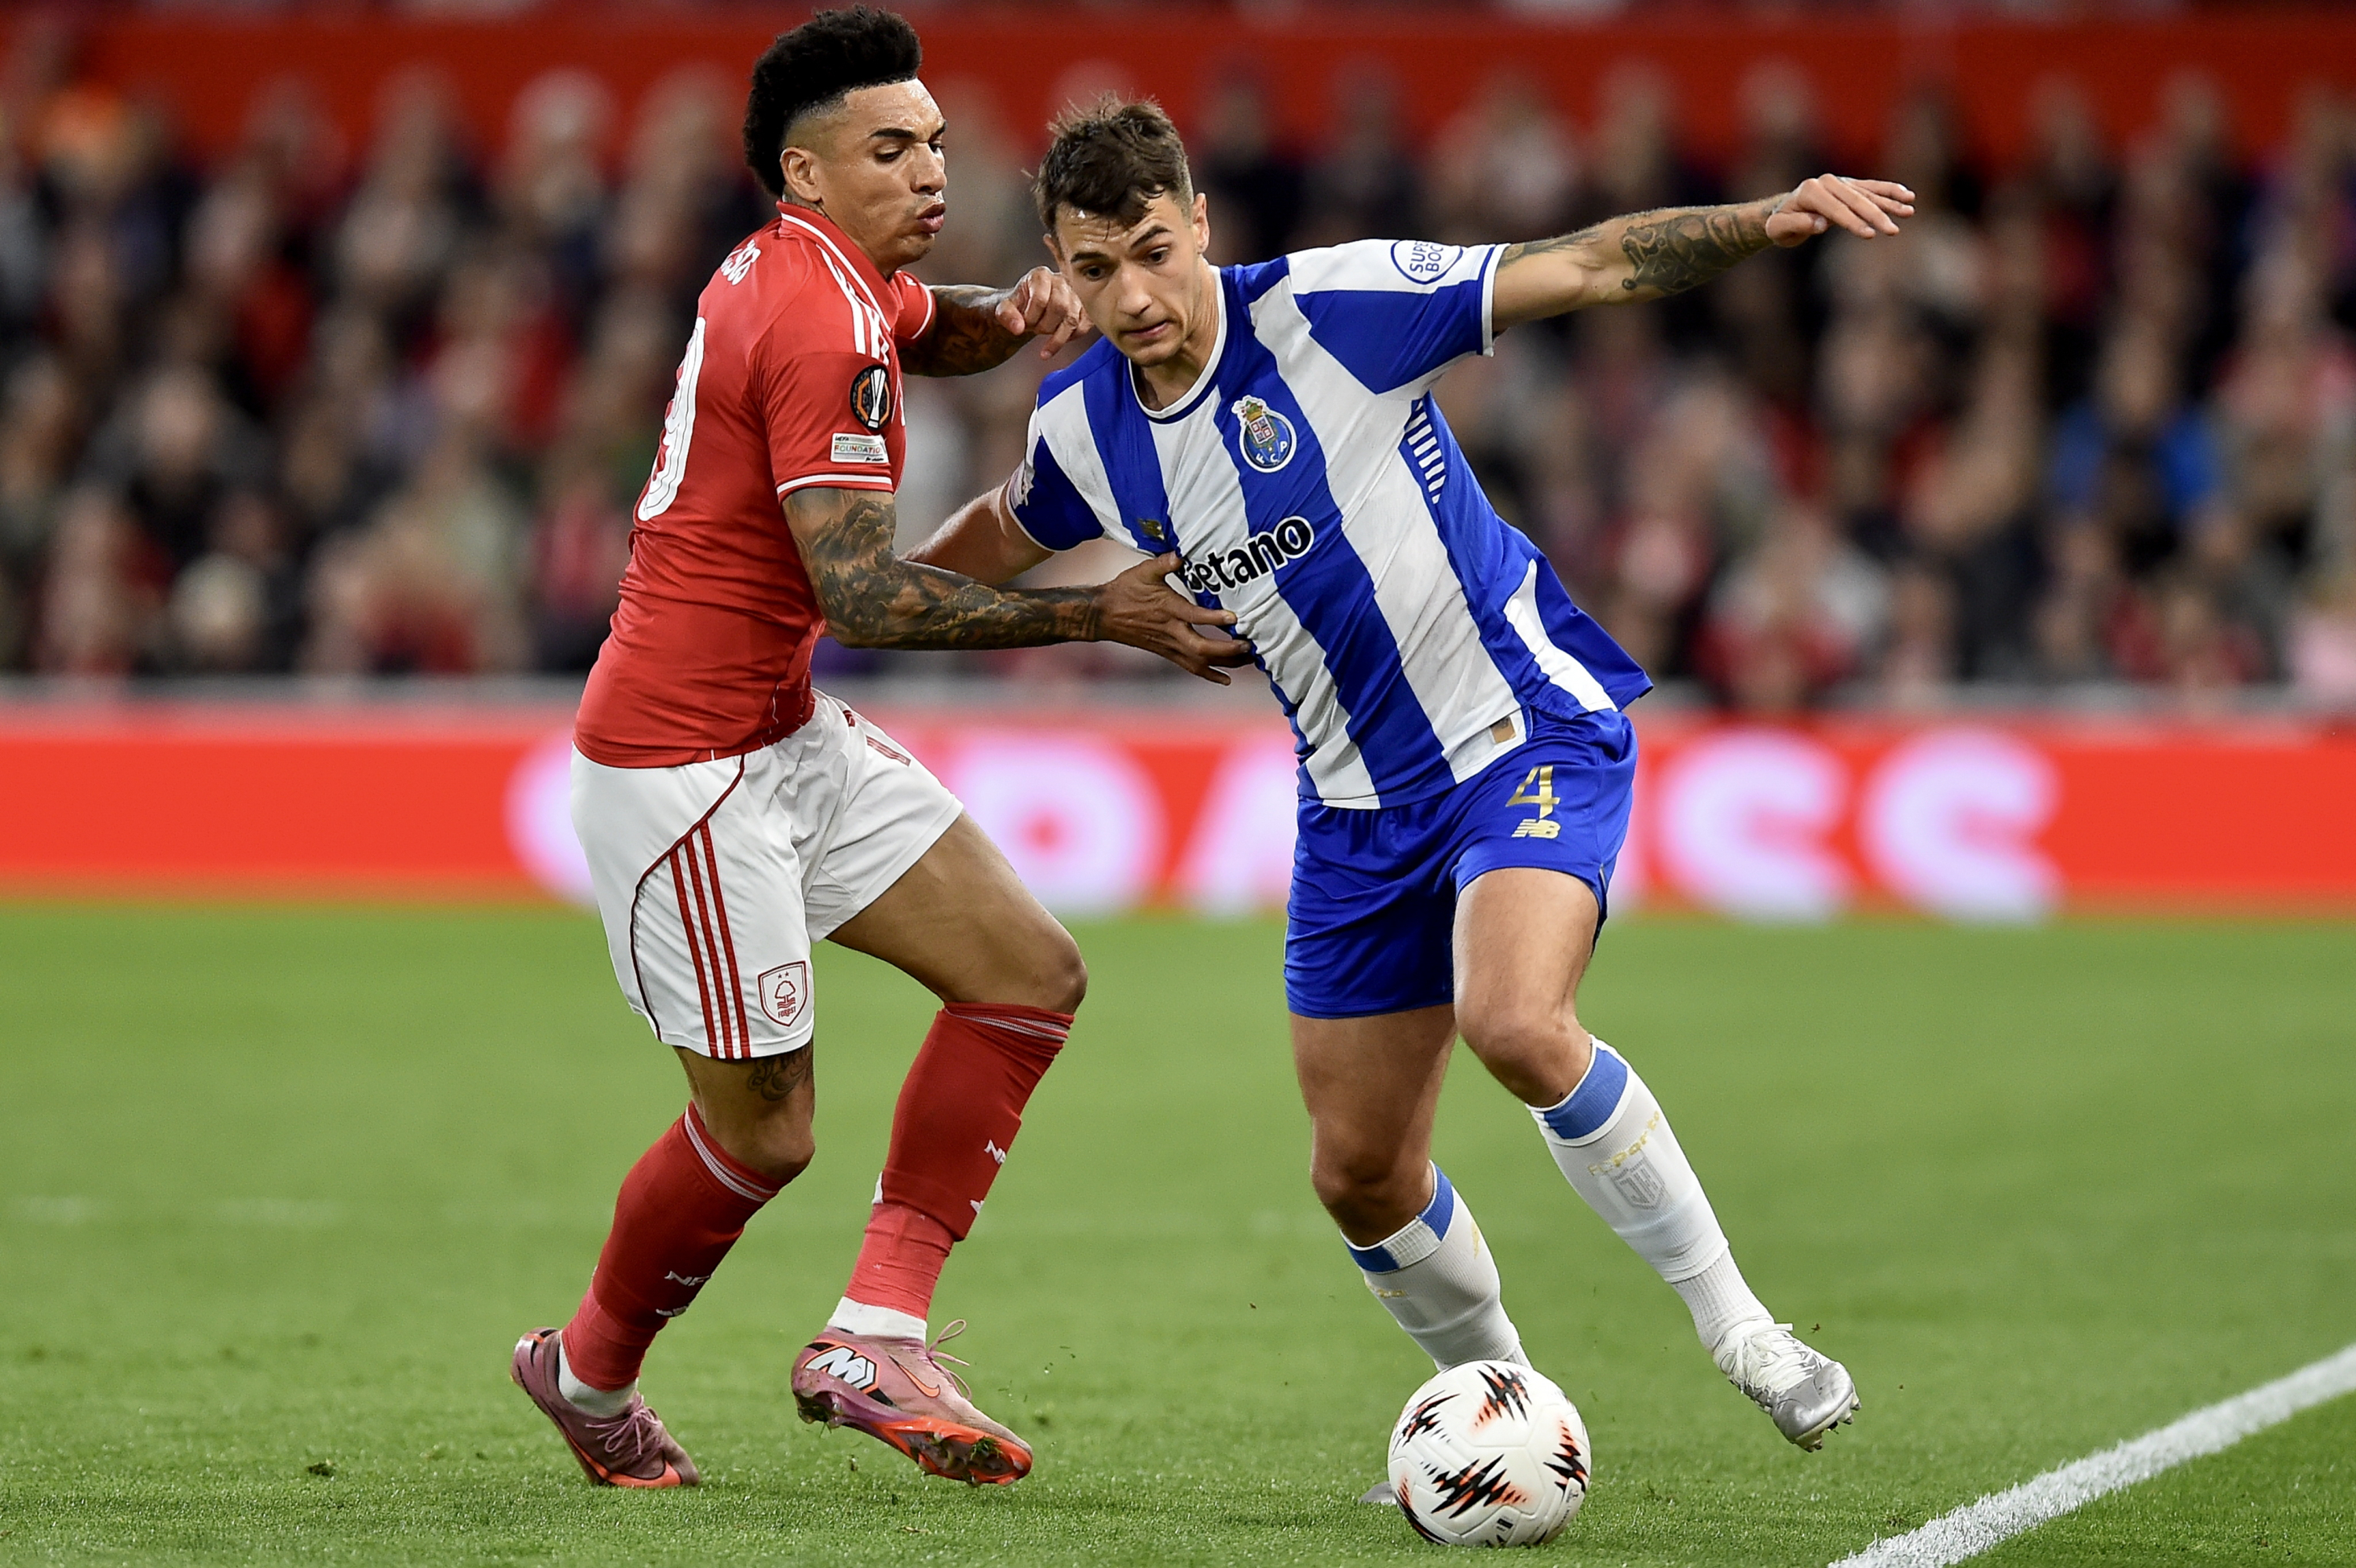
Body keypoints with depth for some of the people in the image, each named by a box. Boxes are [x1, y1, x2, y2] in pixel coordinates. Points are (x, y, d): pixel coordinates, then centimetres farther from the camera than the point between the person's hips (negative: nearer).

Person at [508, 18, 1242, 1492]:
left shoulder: (805, 274, 8)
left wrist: (1017, 311, 6)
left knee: (1033, 974, 2)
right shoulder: (819, 329, -21)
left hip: (785, 733, 10)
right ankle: (589, 1370, 25)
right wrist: (1100, 615, -24)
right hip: (683, 761, -10)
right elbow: (863, 594, -26)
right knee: (763, 1127, -1)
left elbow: (933, 331, 31)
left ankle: (875, 1338, 0)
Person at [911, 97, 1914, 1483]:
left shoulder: (1327, 306, -17)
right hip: (1362, 800, 6)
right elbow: (1001, 539, 24)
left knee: (1515, 1020, -32)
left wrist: (1767, 218, -32)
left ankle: (1740, 1331, -17)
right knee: (1362, 1175, 5)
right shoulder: (1083, 431, 0)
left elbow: (1586, 270, -20)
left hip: (1529, 728, -6)